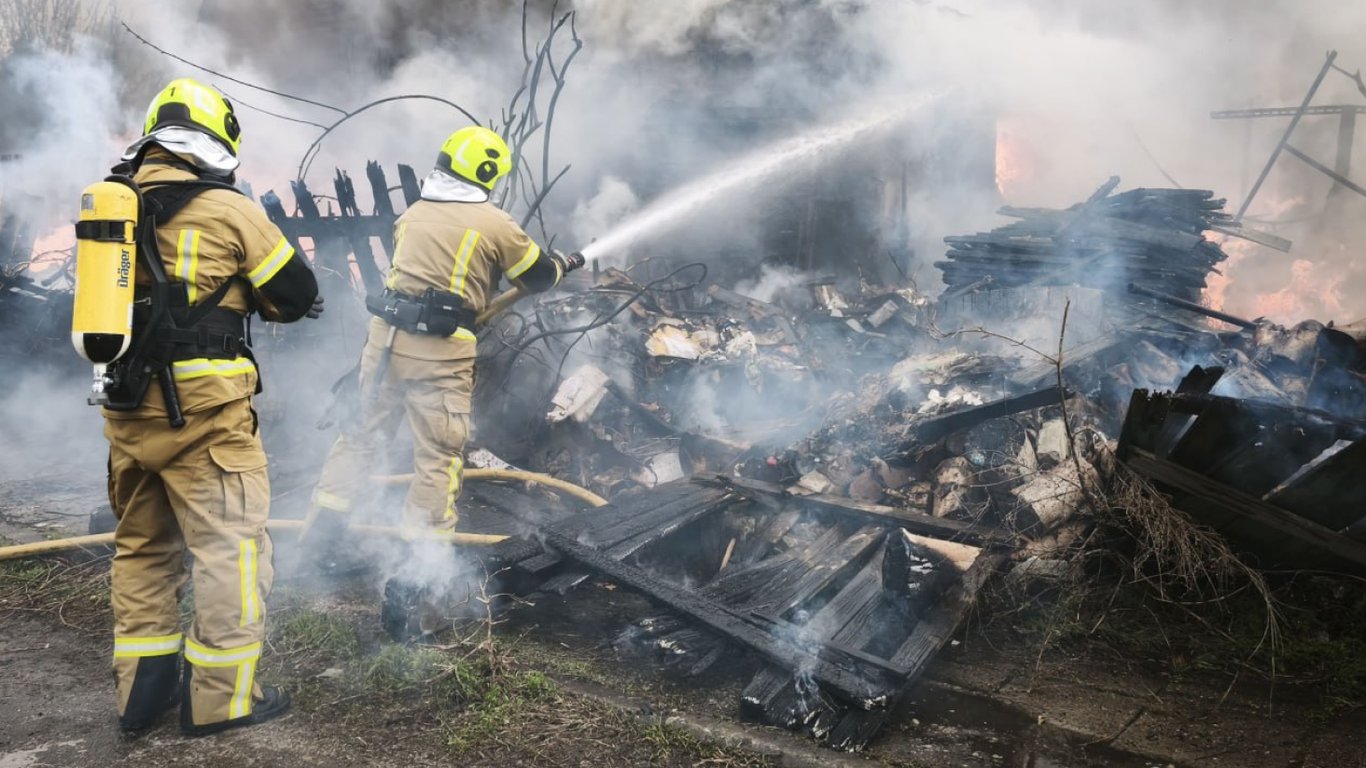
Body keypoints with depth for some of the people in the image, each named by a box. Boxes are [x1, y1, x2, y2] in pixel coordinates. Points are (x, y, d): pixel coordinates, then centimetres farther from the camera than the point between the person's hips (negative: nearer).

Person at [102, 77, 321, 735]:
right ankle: (222, 696, 6)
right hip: (201, 408, -7)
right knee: (232, 544, 2)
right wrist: (258, 299, 18)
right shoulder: (226, 209, -8)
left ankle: (142, 687, 25)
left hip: (127, 408, 7)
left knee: (142, 544, 18)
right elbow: (296, 294, -2)